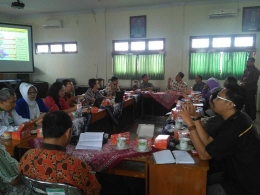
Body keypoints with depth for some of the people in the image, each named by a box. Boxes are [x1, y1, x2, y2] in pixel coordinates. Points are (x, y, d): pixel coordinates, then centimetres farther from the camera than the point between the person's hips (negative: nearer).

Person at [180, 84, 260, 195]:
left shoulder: (234, 128, -32)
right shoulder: (238, 119, -2)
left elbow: (204, 154, -22)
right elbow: (208, 141, -1)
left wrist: (190, 123, -23)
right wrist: (195, 117, -5)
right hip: (244, 176, 8)